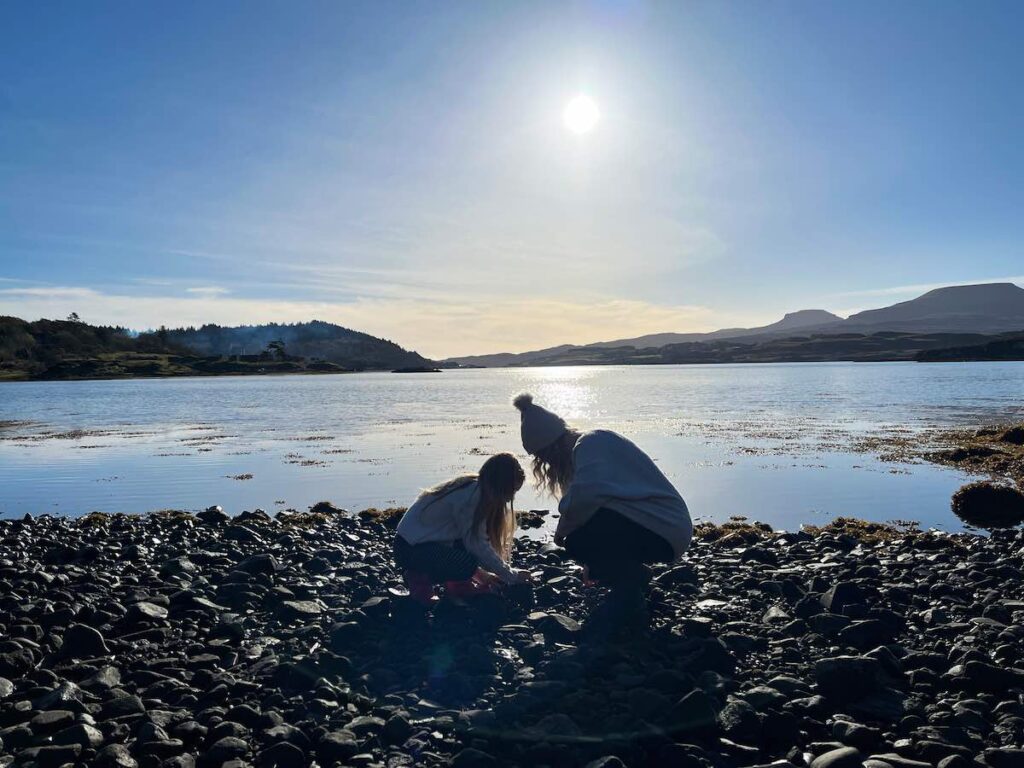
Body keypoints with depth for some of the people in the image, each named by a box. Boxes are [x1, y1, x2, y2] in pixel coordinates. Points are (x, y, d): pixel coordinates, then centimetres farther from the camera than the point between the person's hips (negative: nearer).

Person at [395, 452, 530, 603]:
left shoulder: (477, 489, 6)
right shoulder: (472, 495, -22)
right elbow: (477, 544, -23)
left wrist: (480, 572, 8)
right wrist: (512, 576, -15)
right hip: (410, 547, -10)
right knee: (467, 565, -28)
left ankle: (459, 584, 6)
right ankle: (420, 578, -6)